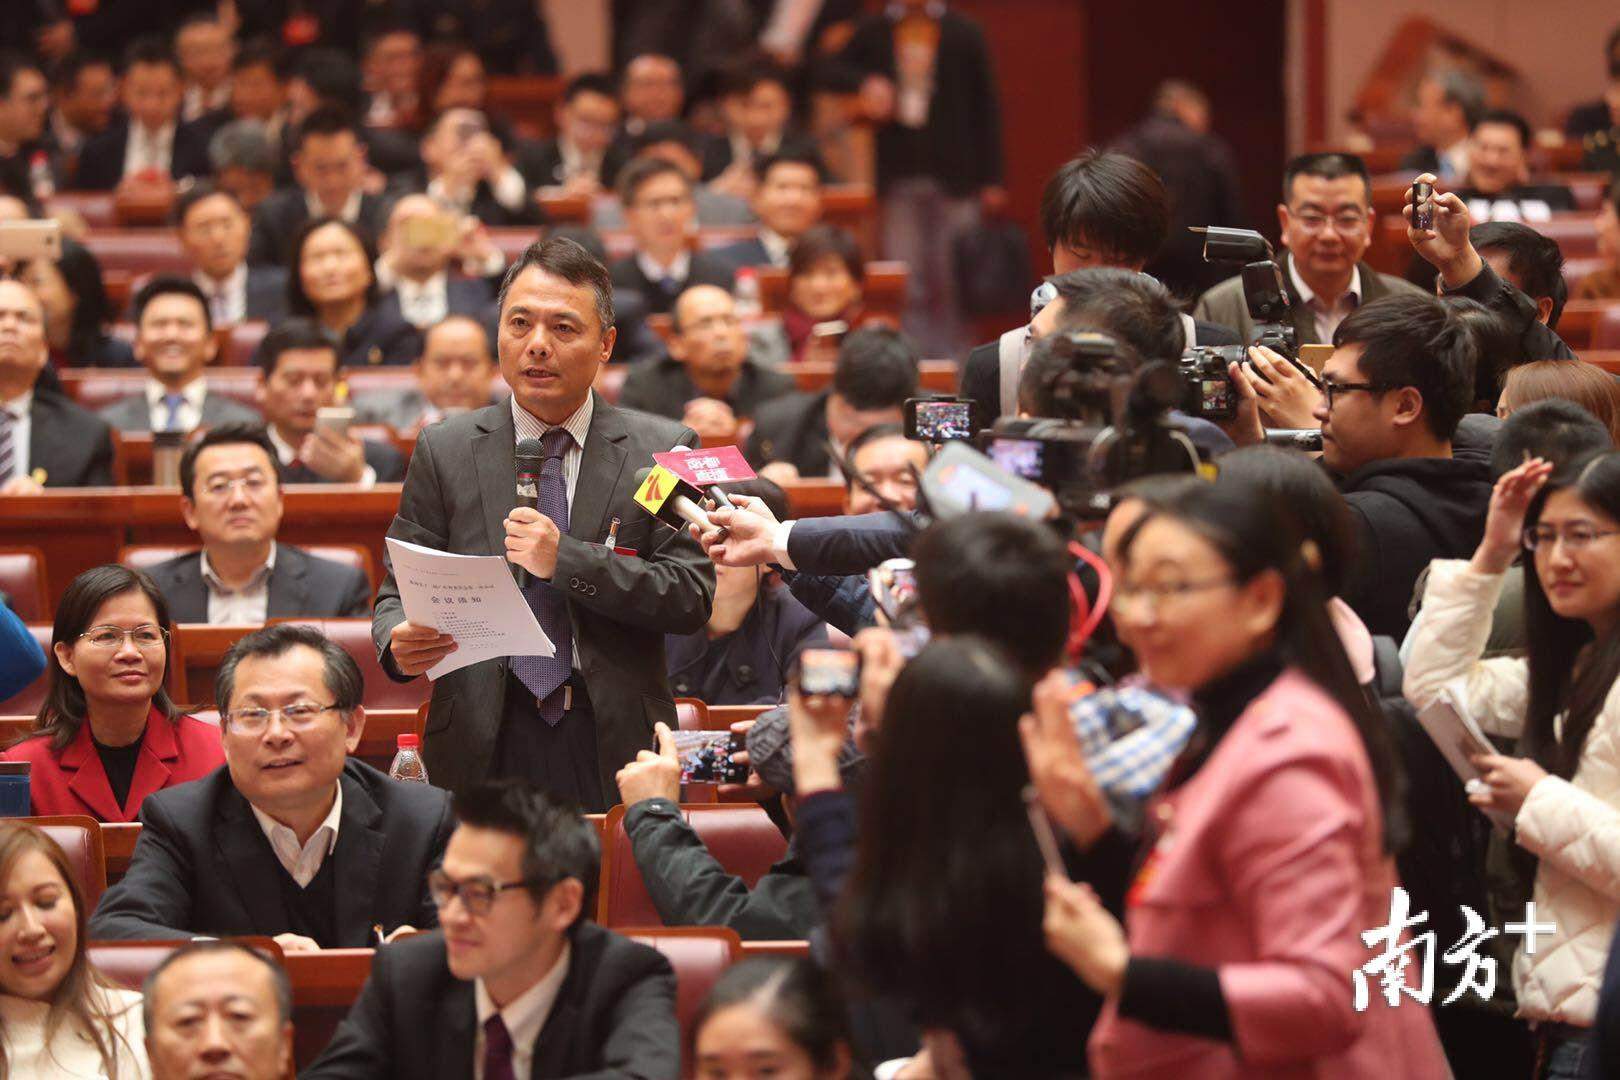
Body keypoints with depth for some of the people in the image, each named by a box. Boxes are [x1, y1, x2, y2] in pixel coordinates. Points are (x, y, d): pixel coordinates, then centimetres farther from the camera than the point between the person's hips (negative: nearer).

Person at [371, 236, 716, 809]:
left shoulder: (661, 450, 4)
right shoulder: (444, 451, 8)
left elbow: (692, 597, -3)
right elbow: (400, 592, 8)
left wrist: (567, 560, -14)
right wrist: (399, 643, -16)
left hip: (616, 741, 0)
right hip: (482, 744, 0)